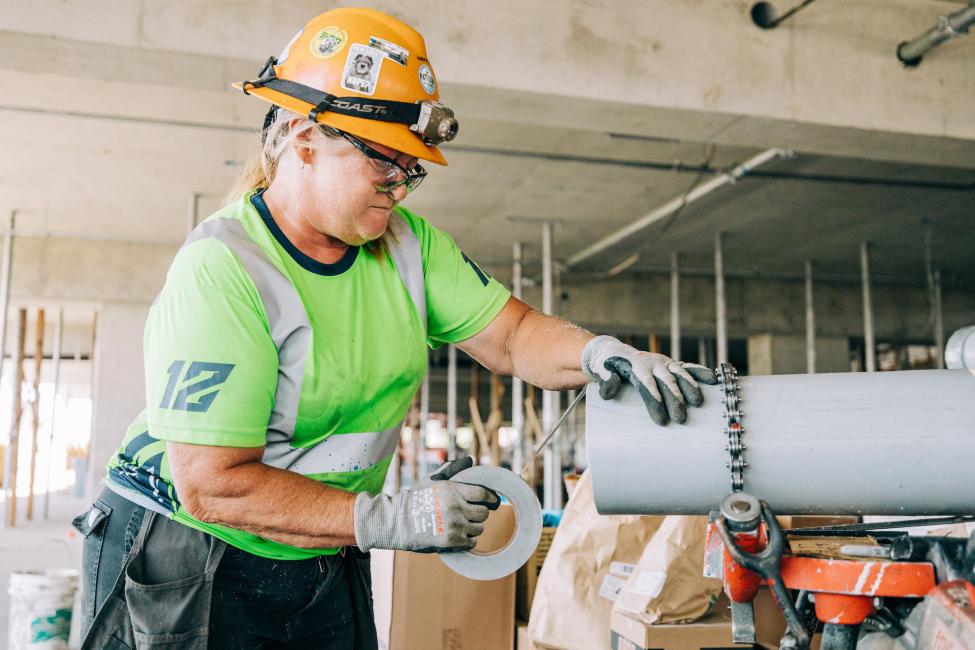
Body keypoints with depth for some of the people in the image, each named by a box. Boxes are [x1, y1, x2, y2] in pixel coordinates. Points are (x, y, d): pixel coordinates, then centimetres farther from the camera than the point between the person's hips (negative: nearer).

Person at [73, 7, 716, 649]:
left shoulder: (408, 242, -1)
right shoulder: (221, 270, -24)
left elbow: (510, 333, -1)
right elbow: (212, 484, -27)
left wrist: (598, 353, -23)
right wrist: (390, 518, -27)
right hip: (188, 564, -6)